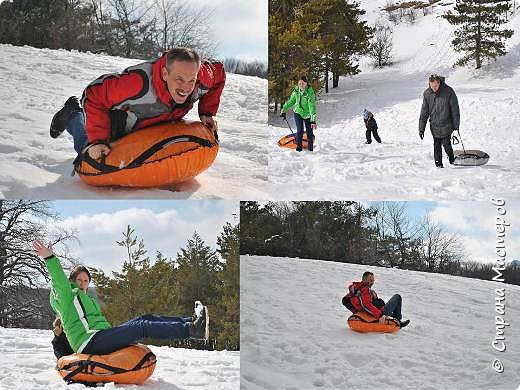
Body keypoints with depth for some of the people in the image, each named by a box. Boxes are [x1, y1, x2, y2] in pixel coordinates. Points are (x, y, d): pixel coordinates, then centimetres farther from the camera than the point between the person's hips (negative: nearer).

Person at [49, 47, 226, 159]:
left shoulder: (202, 78, -34)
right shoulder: (140, 82, -49)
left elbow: (219, 73, -9)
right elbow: (94, 94, -39)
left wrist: (206, 114, -15)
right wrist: (97, 140, -44)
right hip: (118, 127, -5)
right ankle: (73, 114, 40)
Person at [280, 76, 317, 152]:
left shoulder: (310, 93, -24)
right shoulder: (296, 90, -10)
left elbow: (312, 107, -28)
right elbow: (291, 101, 9)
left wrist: (313, 121, -33)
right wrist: (284, 108, 9)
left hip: (308, 114, -2)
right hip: (298, 113, 2)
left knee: (309, 132, 0)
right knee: (300, 130, -11)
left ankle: (310, 149, 17)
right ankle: (298, 147, 2)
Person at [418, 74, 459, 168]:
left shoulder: (448, 92, -11)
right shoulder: (427, 93, -2)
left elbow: (455, 110, -4)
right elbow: (424, 112, 4)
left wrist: (456, 125, -4)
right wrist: (421, 128, 2)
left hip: (446, 125, -3)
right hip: (434, 125, 3)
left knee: (446, 143, -5)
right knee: (436, 145, 4)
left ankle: (451, 157, 23)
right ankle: (438, 163, 17)